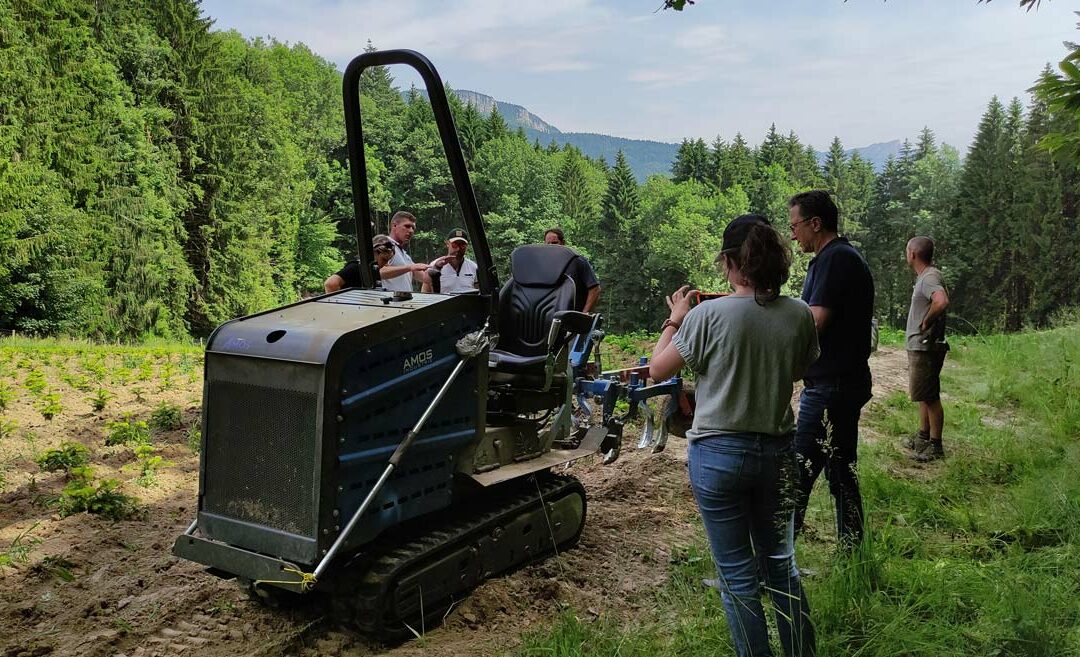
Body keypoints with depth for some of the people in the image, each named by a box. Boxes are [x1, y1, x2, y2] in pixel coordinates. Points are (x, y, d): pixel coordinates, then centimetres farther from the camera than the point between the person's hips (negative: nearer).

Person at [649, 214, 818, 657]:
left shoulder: (709, 315, -17)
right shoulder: (800, 315, -5)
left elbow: (658, 370, -6)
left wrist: (675, 320, 8)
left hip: (719, 454, -4)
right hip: (777, 452, 4)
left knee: (738, 576, 9)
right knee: (782, 566, 20)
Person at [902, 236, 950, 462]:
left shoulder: (929, 277, -18)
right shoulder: (925, 276, 13)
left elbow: (942, 301, -37)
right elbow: (937, 301, 28)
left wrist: (925, 323, -23)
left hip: (925, 347, -11)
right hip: (919, 346, 11)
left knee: (930, 395, -4)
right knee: (924, 395, 19)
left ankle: (935, 445, 2)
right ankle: (923, 437, 30)